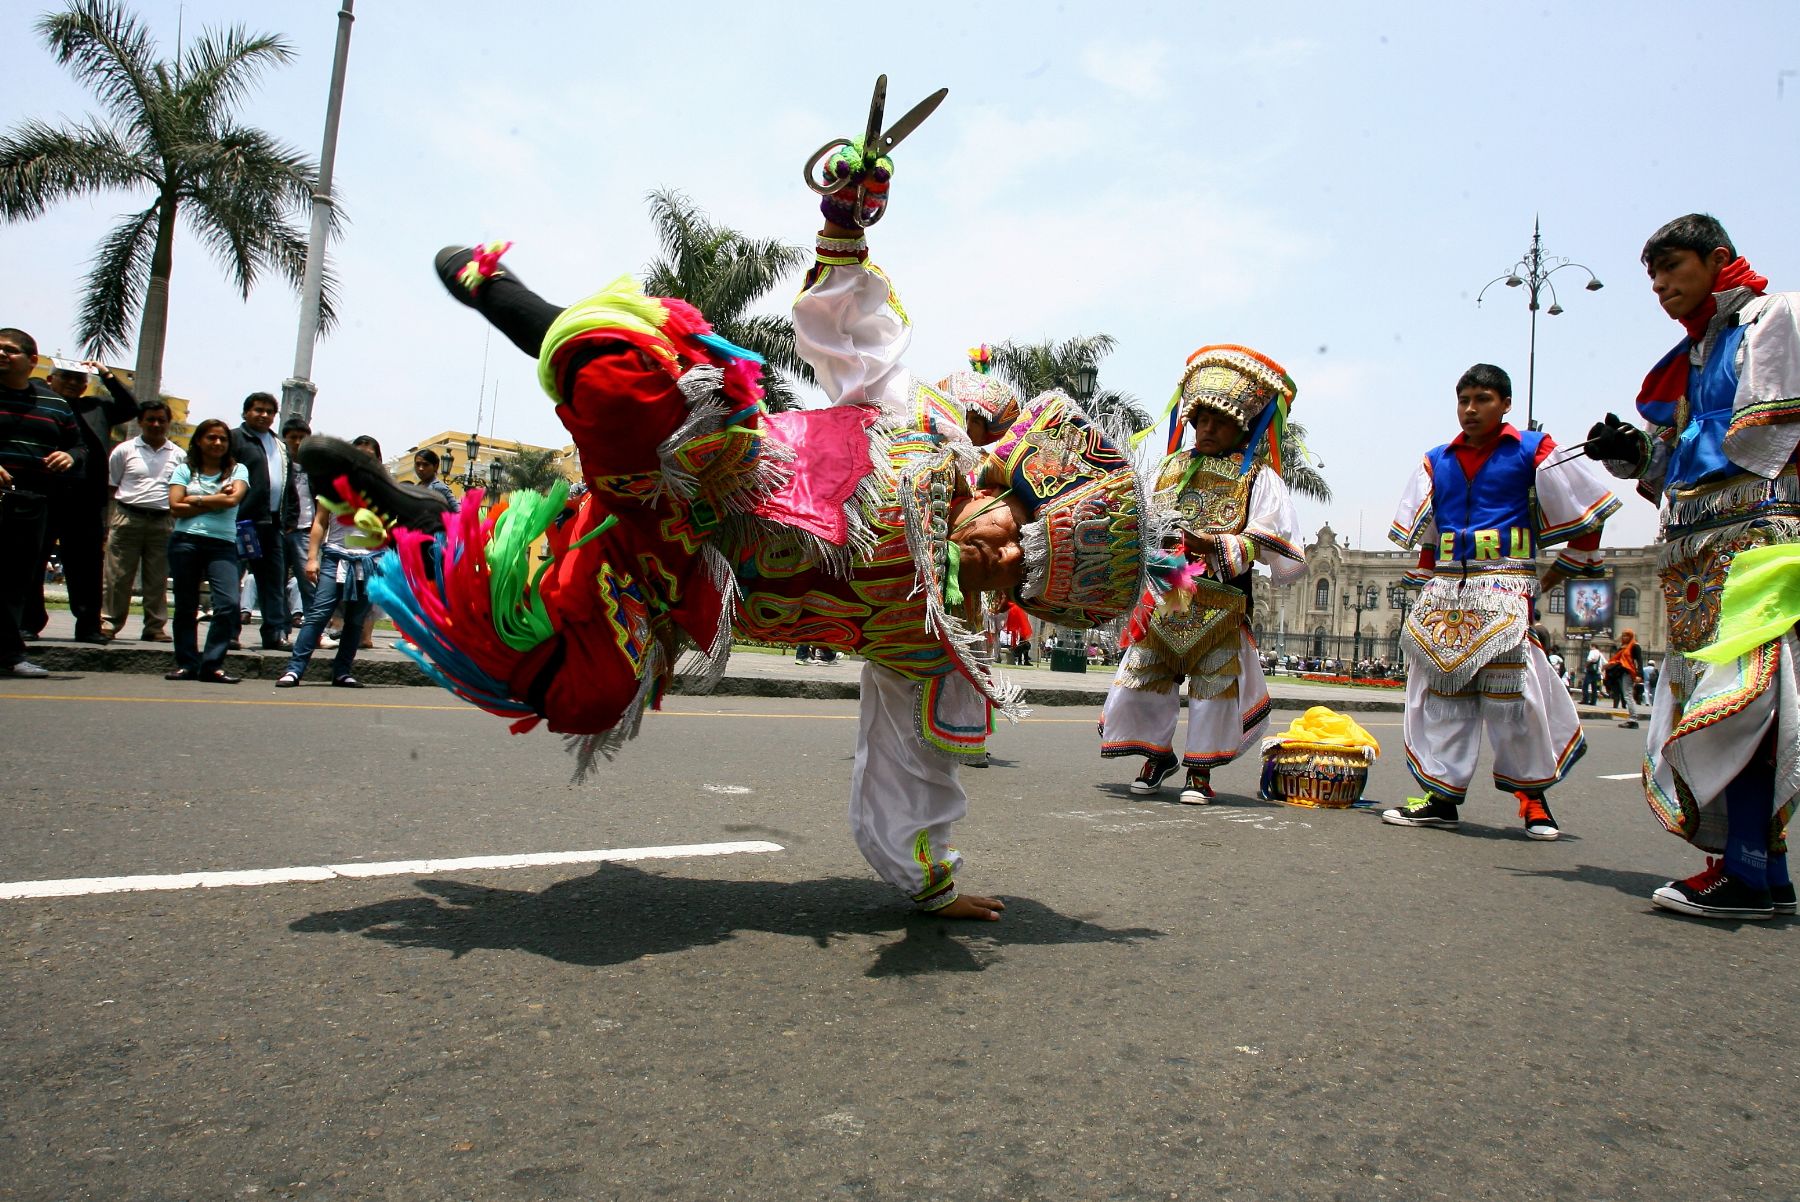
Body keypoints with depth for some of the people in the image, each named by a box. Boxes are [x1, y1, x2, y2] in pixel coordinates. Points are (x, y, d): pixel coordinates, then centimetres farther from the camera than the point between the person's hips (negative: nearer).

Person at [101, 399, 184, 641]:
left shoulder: (179, 456, 10)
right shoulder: (125, 450, 6)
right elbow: (109, 487, 6)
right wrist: (104, 521, -2)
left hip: (163, 523, 1)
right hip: (127, 518, -1)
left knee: (158, 579, 5)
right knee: (118, 576, 0)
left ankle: (155, 627, 10)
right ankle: (109, 622, 7)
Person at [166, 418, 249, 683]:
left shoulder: (237, 470, 10)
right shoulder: (184, 469, 11)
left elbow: (233, 499, -9)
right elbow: (176, 507, -1)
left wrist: (196, 500, -2)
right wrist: (216, 501, -3)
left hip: (223, 544, -1)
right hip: (186, 542, 1)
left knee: (229, 604, -14)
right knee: (186, 605, 4)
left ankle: (212, 665, -7)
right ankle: (186, 664, 11)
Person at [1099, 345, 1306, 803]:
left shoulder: (1257, 478, -3)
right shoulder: (1171, 467, 11)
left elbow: (1284, 555, -10)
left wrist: (1218, 545, -20)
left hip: (1220, 607, -4)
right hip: (1163, 601, 4)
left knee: (1215, 684, 2)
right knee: (1141, 677, 5)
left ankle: (1200, 769, 20)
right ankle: (1158, 754, 28)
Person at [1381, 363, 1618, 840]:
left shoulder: (1532, 451, 3)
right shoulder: (1436, 461, 15)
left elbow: (1585, 513, 7)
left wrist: (1558, 574, 7)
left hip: (1504, 588, -4)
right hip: (1444, 588, 5)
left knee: (1511, 693, -8)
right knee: (1441, 692, 2)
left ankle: (1533, 798, 8)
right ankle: (1442, 796, 8)